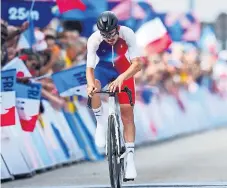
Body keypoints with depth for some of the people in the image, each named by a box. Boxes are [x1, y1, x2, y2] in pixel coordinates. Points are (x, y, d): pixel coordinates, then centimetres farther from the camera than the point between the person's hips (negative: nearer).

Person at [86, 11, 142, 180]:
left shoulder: (127, 34, -31)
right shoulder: (94, 40, -30)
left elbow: (137, 64, -35)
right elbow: (89, 68, -29)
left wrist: (121, 78, -52)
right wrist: (90, 84, -52)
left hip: (124, 71, 0)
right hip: (103, 69, 0)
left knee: (127, 114, -8)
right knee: (93, 90, -35)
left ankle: (130, 158, -3)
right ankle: (101, 122, -9)